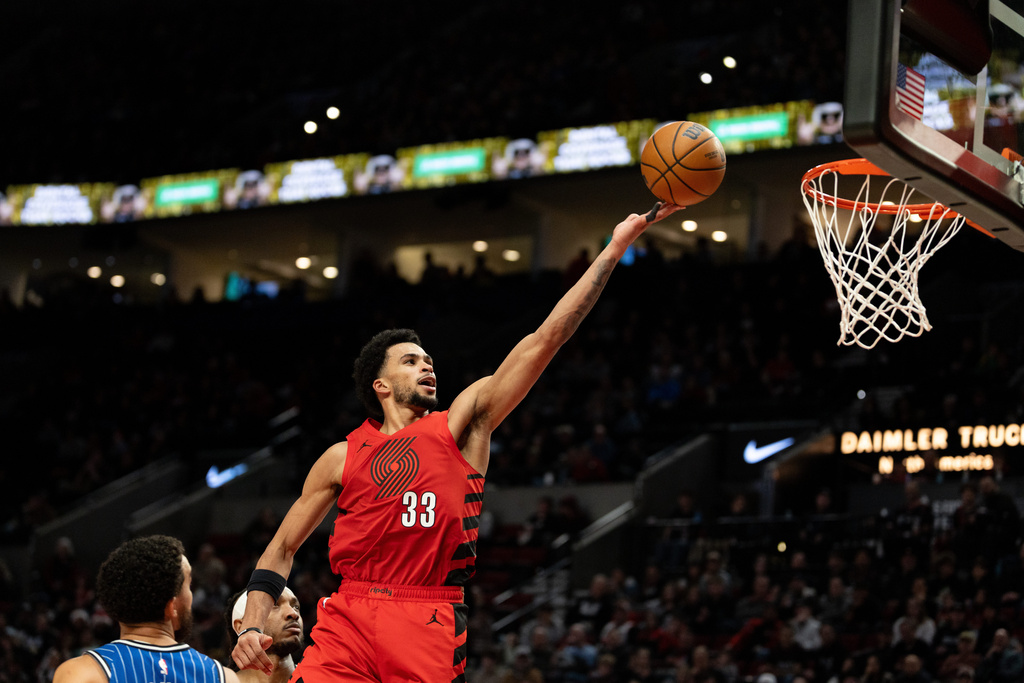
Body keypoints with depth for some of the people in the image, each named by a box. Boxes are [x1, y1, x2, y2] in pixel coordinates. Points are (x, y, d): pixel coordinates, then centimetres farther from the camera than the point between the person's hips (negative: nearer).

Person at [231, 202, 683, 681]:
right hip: (347, 621, 0)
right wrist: (253, 626, 2)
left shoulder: (460, 425, 11)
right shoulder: (343, 458, 13)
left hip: (429, 632, 0)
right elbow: (282, 549, 18)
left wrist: (616, 246, 1)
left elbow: (545, 340, 6)